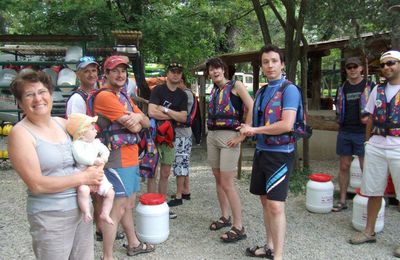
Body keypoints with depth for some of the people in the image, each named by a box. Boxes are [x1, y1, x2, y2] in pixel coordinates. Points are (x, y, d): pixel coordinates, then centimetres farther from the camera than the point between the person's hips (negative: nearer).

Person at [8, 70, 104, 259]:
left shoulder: (63, 123, 5)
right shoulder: (21, 133, -12)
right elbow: (36, 184, -18)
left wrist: (94, 173, -3)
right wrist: (83, 177, -16)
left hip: (83, 207, 6)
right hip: (51, 216, -6)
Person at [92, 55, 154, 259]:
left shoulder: (124, 97, 16)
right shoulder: (104, 96, -15)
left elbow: (147, 123, 12)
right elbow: (133, 126, -19)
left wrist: (137, 116, -9)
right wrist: (135, 120, 3)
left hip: (131, 159, 9)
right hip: (117, 161, -9)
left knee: (129, 205, 20)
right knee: (117, 209, -4)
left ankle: (133, 243, 36)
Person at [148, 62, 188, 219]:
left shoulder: (182, 95, 11)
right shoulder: (158, 90, -4)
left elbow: (183, 118, 0)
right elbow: (152, 112, -18)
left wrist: (165, 109, -10)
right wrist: (173, 115, -8)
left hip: (169, 137, 5)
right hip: (154, 135, -5)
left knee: (165, 174, 10)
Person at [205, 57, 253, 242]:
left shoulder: (236, 85, -4)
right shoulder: (214, 91, 14)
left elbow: (252, 109, -13)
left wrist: (242, 135, -17)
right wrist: (211, 132, 9)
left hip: (229, 136, -7)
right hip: (212, 135, 7)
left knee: (227, 183, -9)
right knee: (218, 179, 11)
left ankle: (238, 228, 0)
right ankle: (225, 217, 26)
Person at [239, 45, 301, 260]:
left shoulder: (289, 89, -11)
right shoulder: (261, 91, 12)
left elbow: (286, 125, -22)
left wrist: (254, 130, -14)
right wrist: (248, 130, 2)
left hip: (279, 153, -8)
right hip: (261, 151, 8)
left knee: (276, 205, -9)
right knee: (265, 201, 14)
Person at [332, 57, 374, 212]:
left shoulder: (370, 87, 1)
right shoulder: (342, 89, 12)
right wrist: (341, 121, 9)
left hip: (363, 133, -4)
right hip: (344, 133, 4)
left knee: (365, 168, -2)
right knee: (344, 167, 8)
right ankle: (342, 201, 17)